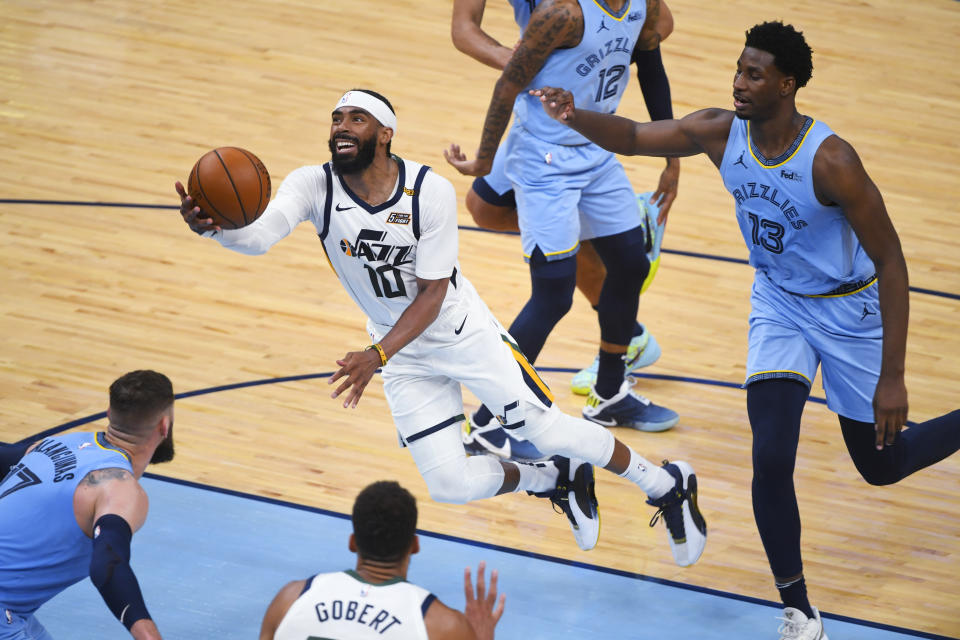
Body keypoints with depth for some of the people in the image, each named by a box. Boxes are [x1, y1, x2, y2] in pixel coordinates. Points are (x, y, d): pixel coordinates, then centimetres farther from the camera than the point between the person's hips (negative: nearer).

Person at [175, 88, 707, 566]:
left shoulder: (430, 192, -24)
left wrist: (377, 356, -33)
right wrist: (211, 227, -61)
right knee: (452, 485, -4)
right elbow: (258, 235, -38)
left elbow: (432, 294, -20)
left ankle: (667, 486, 20)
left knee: (548, 431, -6)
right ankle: (559, 483, 26)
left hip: (461, 329, -3)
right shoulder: (314, 186, -19)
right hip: (405, 356, 3)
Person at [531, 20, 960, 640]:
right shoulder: (722, 132, -16)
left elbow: (890, 263, -26)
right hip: (779, 303, 3)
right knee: (771, 458, -15)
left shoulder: (831, 160, -31)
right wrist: (575, 117, -35)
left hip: (848, 309, -3)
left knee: (882, 465, 12)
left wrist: (893, 378, -27)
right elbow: (633, 136, -10)